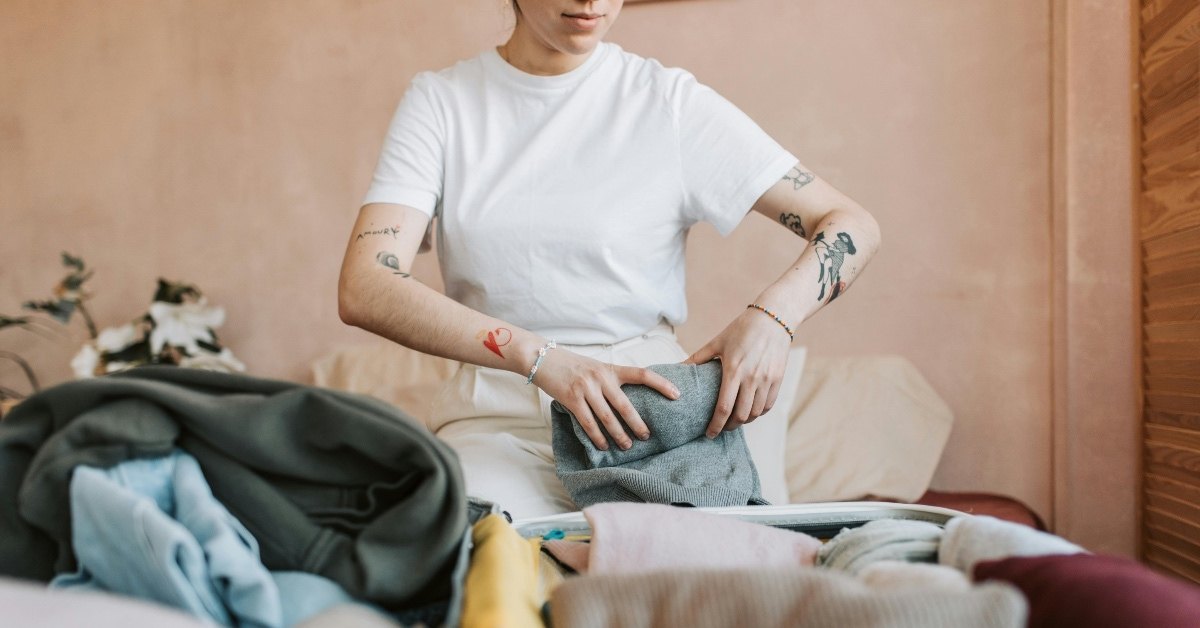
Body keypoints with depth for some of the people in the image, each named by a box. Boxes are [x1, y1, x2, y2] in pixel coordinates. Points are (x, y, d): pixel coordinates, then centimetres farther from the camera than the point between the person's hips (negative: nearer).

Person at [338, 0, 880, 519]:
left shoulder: (670, 101, 2)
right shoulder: (440, 100, 5)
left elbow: (853, 226, 3)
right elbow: (362, 289, -9)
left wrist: (772, 317, -20)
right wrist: (539, 358, -24)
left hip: (648, 400, 1)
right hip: (498, 419, 0)